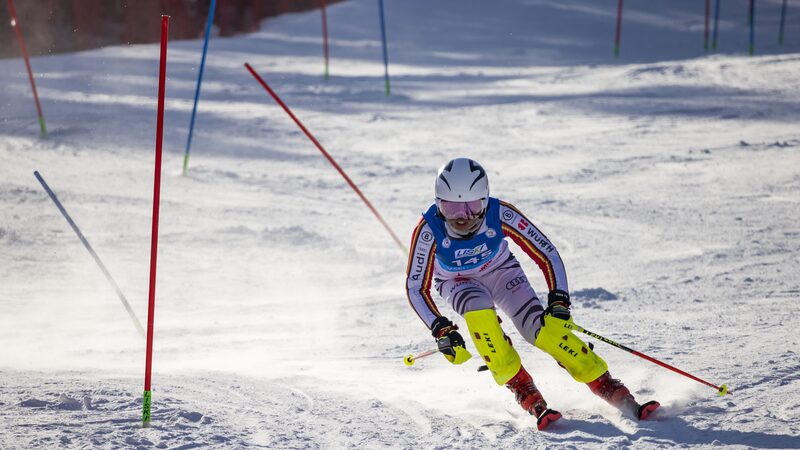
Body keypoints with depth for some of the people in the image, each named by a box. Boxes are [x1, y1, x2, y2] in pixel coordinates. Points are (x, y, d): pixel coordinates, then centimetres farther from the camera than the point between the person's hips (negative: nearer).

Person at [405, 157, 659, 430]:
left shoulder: (500, 215, -33)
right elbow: (416, 287, -24)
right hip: (457, 282, 0)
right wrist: (441, 330, -34)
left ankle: (612, 390, -15)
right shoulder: (429, 230, -33)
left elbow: (547, 254, -24)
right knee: (479, 313, -34)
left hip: (500, 271, 0)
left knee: (542, 328, -20)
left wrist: (559, 300, -34)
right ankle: (525, 394, -24)